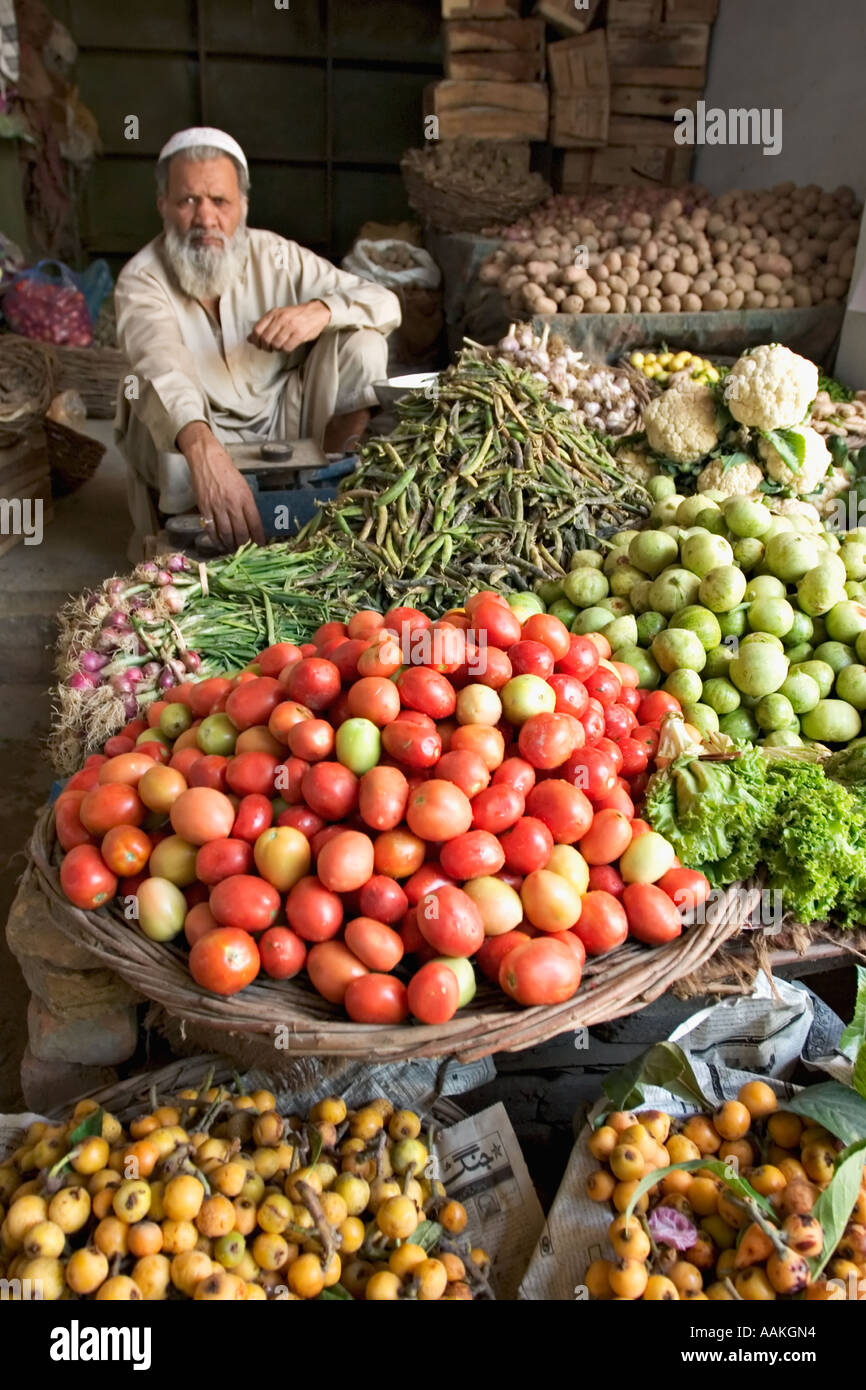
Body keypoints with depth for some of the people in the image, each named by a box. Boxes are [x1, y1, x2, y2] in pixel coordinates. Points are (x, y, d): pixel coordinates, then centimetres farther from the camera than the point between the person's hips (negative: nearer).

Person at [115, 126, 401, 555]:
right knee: (150, 388, -34)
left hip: (284, 426, 3)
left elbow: (385, 303, -8)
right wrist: (202, 447, -59)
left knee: (361, 343, -15)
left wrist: (321, 311, -31)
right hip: (190, 445, -3)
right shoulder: (142, 278, -16)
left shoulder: (275, 256, -6)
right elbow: (160, 362, -38)